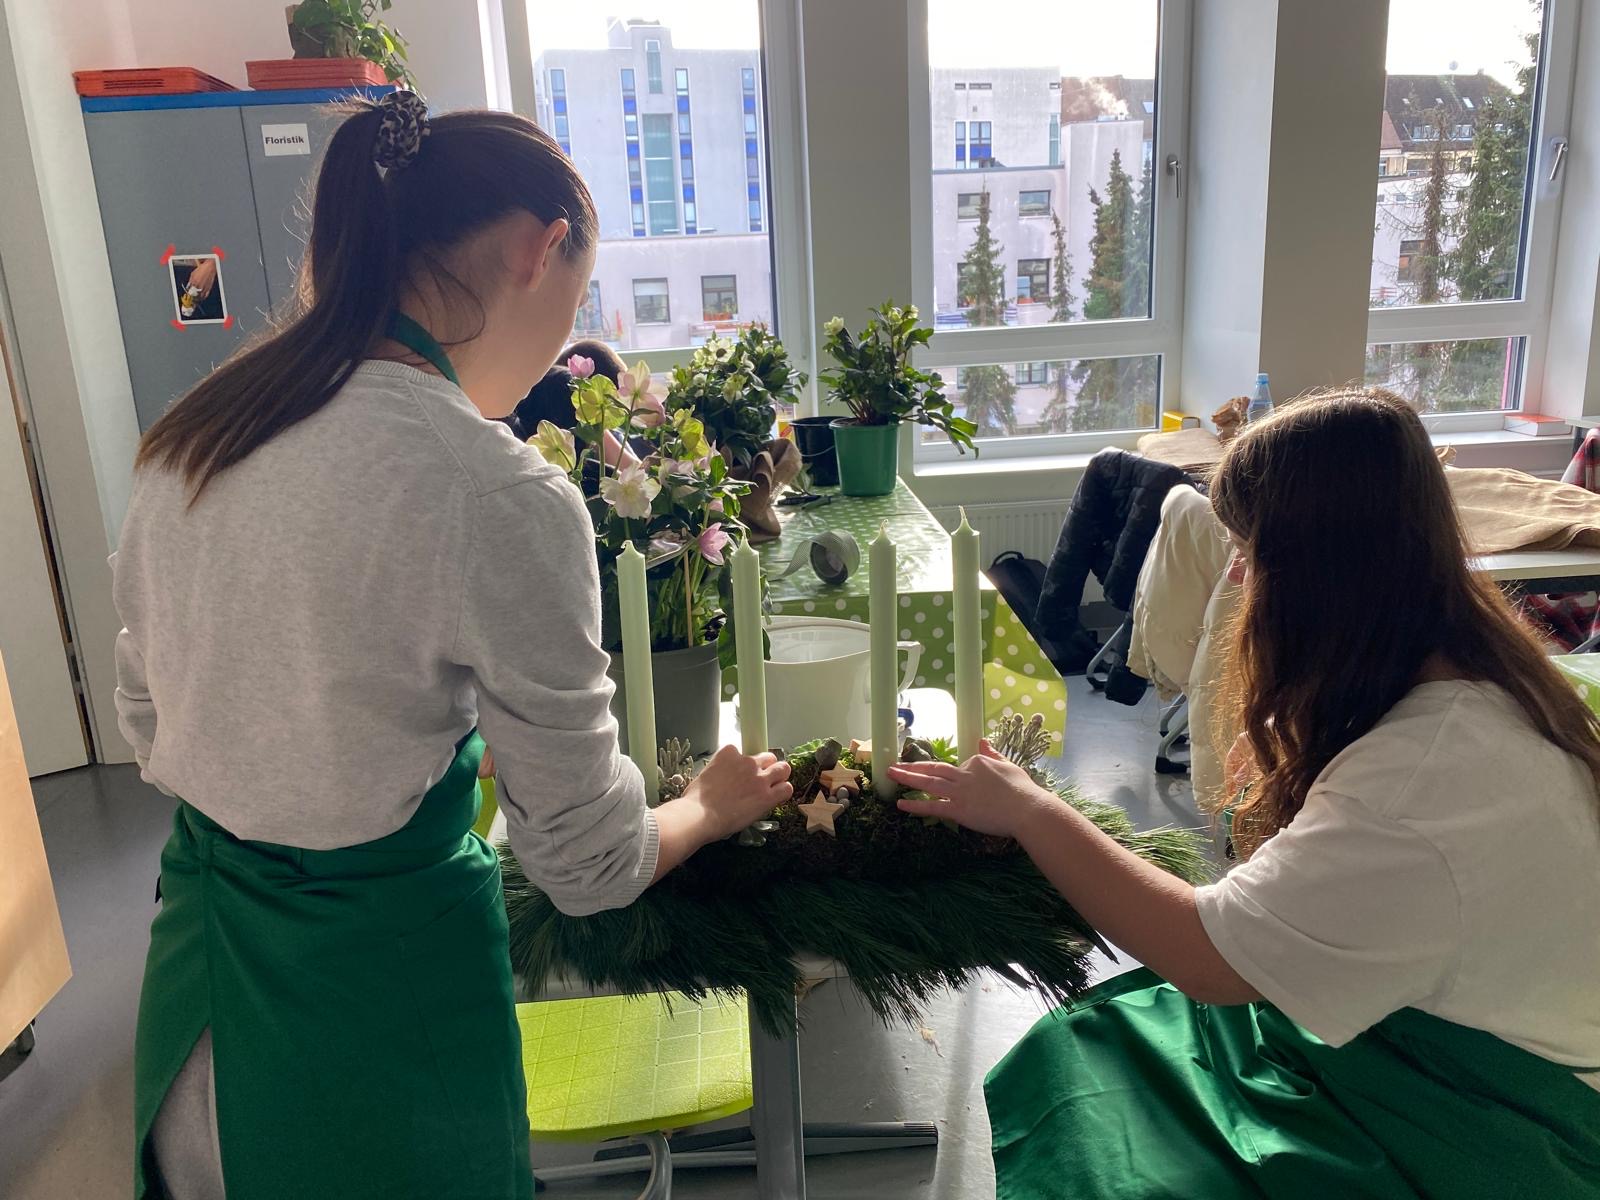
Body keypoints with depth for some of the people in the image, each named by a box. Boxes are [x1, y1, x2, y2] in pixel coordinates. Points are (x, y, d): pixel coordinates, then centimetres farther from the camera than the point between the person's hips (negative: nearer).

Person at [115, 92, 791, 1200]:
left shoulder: (190, 434, -3)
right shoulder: (506, 497, -25)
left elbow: (149, 720, 10)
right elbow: (589, 866, -16)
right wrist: (713, 806, 4)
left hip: (195, 955, 7)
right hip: (379, 974, -6)